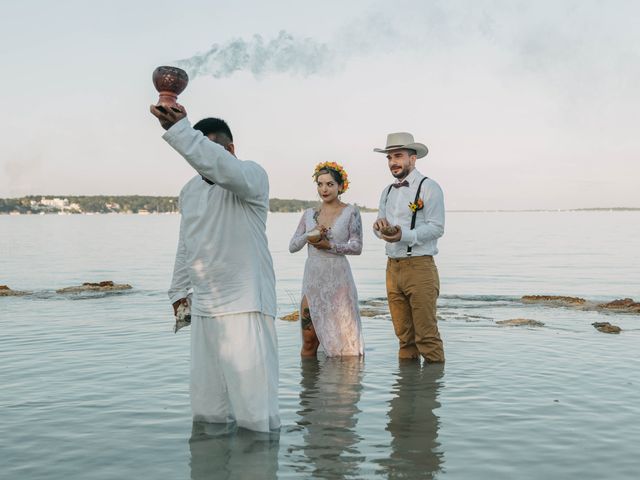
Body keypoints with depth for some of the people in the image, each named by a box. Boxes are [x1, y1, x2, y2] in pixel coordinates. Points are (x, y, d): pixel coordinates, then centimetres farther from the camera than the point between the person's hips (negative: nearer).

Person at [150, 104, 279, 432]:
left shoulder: (251, 176, -8)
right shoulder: (189, 190, 15)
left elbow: (226, 169, -32)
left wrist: (178, 128, -39)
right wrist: (179, 288, 27)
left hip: (245, 306, -7)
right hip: (203, 306, 7)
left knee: (254, 412, -9)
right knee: (205, 409, 10)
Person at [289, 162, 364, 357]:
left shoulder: (350, 212, 0)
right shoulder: (309, 214, 11)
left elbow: (357, 247, -7)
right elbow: (292, 246, 7)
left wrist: (330, 245, -16)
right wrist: (310, 234, -10)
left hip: (338, 279, -3)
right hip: (312, 278, 4)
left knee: (343, 337, -1)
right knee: (309, 340, 5)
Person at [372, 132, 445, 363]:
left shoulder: (429, 187, -3)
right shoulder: (388, 191, 19)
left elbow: (436, 227, -11)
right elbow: (379, 225, 16)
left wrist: (404, 235, -23)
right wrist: (380, 227, -8)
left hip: (419, 266, -6)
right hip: (393, 267, 6)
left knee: (426, 334, -7)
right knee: (404, 335, 10)